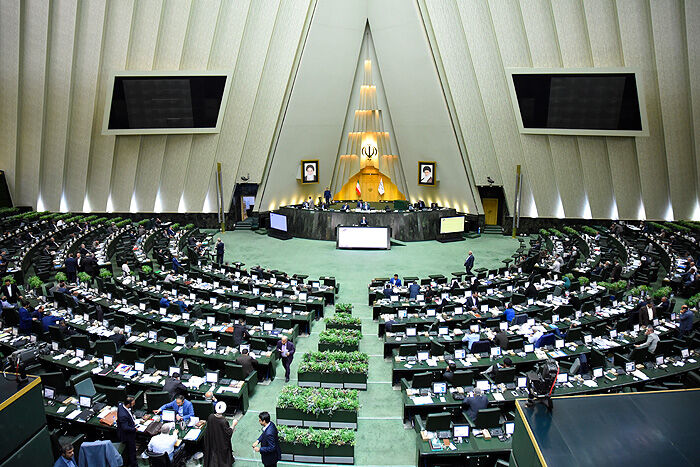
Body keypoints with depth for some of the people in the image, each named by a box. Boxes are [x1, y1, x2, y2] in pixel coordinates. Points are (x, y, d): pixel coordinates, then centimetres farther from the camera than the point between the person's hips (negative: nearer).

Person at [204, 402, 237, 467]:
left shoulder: (210, 417, -20)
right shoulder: (223, 421, -34)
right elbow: (228, 433, -23)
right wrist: (233, 425, -11)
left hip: (212, 441, 5)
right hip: (221, 444, -5)